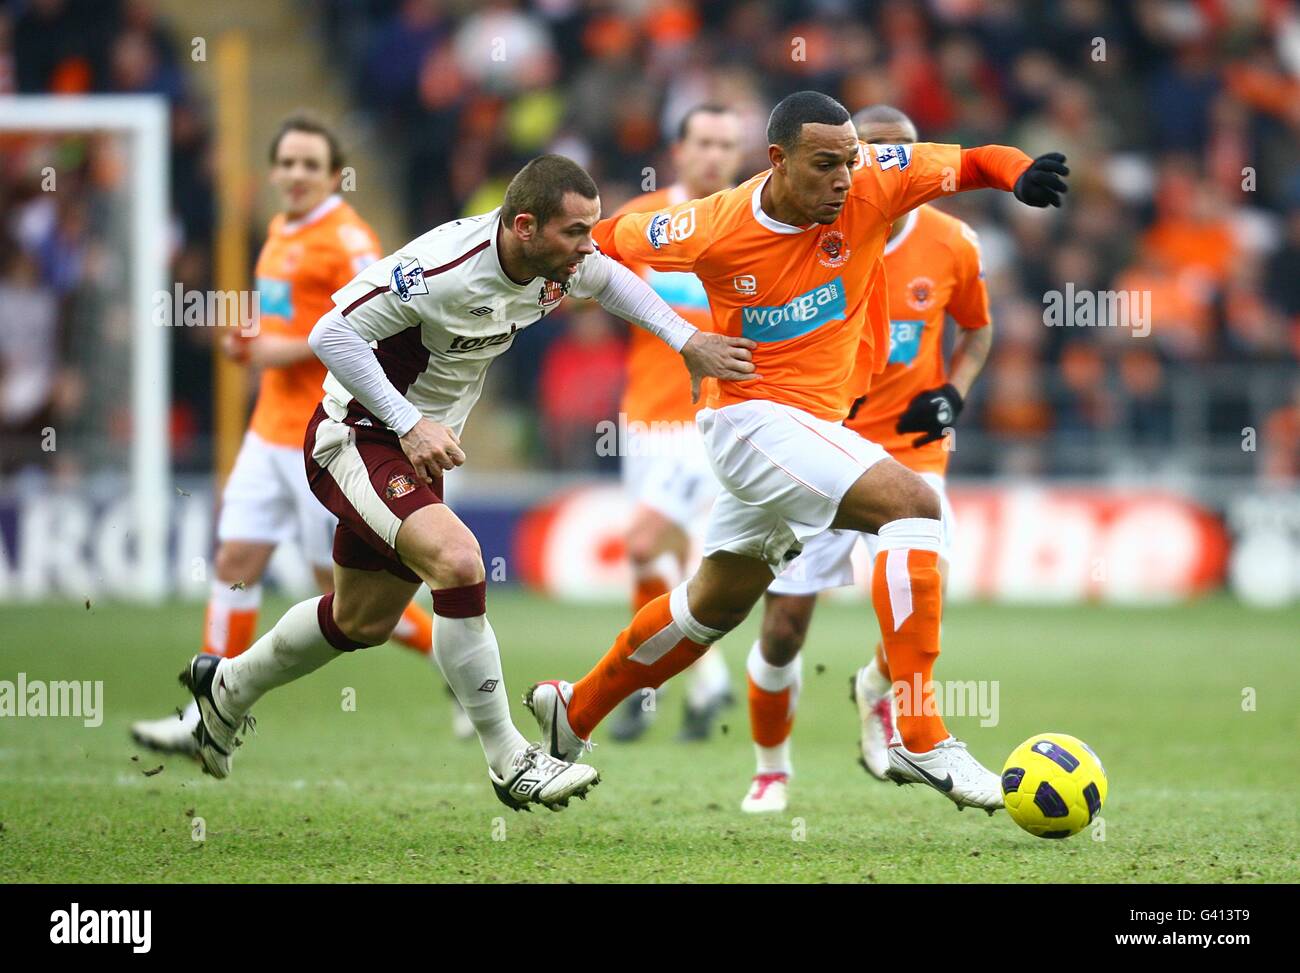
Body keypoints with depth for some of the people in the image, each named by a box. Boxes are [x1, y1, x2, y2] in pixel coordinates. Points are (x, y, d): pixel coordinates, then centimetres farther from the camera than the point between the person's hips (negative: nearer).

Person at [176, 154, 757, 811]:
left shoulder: (559, 265, -7)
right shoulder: (440, 266, -30)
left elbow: (610, 279, 16)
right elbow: (332, 334, -28)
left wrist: (688, 341, 5)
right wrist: (409, 425, -31)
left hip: (420, 452, 9)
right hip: (355, 439, -9)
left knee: (365, 621, 20)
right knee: (457, 561, -29)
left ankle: (228, 688, 45)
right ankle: (509, 762, -21)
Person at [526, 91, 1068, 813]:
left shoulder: (873, 184, -11)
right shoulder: (713, 230, -17)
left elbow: (974, 163, -7)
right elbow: (611, 238, 0)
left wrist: (1022, 175, -28)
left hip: (819, 423, 7)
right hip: (753, 420, -7)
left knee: (718, 603, 23)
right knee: (914, 506, -26)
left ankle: (573, 710, 43)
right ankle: (920, 739, -30)